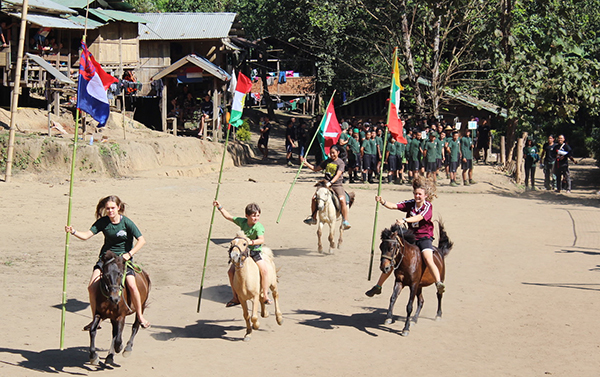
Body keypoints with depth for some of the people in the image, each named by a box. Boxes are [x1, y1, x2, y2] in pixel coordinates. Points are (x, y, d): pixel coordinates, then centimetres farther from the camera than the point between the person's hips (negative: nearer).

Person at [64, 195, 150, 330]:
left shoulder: (127, 222, -11)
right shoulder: (102, 222, -3)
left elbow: (142, 240, -13)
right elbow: (86, 235, -9)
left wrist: (129, 254, -20)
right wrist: (73, 232, -27)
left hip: (124, 258, -3)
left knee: (132, 285, -22)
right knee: (92, 287, -13)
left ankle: (140, 315, 1)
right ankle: (95, 319, 3)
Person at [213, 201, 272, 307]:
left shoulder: (258, 227, -18)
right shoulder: (242, 221, -2)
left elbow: (262, 239, -33)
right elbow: (229, 217, 12)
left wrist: (252, 242, -49)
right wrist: (220, 207, 9)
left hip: (255, 252, -5)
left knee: (264, 270, -26)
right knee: (231, 271, -3)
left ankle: (265, 295, -14)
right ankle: (236, 298, 11)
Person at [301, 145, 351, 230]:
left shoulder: (340, 163, -3)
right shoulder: (327, 161, 14)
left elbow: (338, 175, -17)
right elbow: (316, 169, 22)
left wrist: (330, 183, -31)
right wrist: (306, 163, 13)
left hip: (337, 185, -5)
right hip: (326, 185, 5)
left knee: (342, 200, -30)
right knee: (314, 198, -9)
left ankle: (345, 221, -21)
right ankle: (313, 218, 10)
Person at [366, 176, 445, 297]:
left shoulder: (428, 206, -9)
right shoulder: (410, 203, 4)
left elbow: (419, 217, -27)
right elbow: (394, 206, -8)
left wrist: (405, 220, -43)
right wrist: (383, 202, -28)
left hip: (424, 237, -5)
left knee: (428, 259, -31)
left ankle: (439, 283, -35)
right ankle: (378, 286, 16)